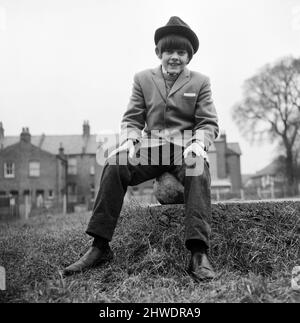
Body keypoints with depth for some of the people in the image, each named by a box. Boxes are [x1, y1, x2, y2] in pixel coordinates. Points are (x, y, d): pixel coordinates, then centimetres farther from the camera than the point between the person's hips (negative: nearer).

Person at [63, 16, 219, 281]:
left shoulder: (200, 82, 13)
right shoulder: (143, 79, 17)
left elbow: (209, 123, 6)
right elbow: (132, 118, 12)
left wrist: (198, 143, -17)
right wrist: (129, 139, -11)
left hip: (186, 147, -1)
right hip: (151, 146, 2)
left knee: (199, 170, -37)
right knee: (115, 165, -28)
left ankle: (199, 254, -41)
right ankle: (100, 247, -23)